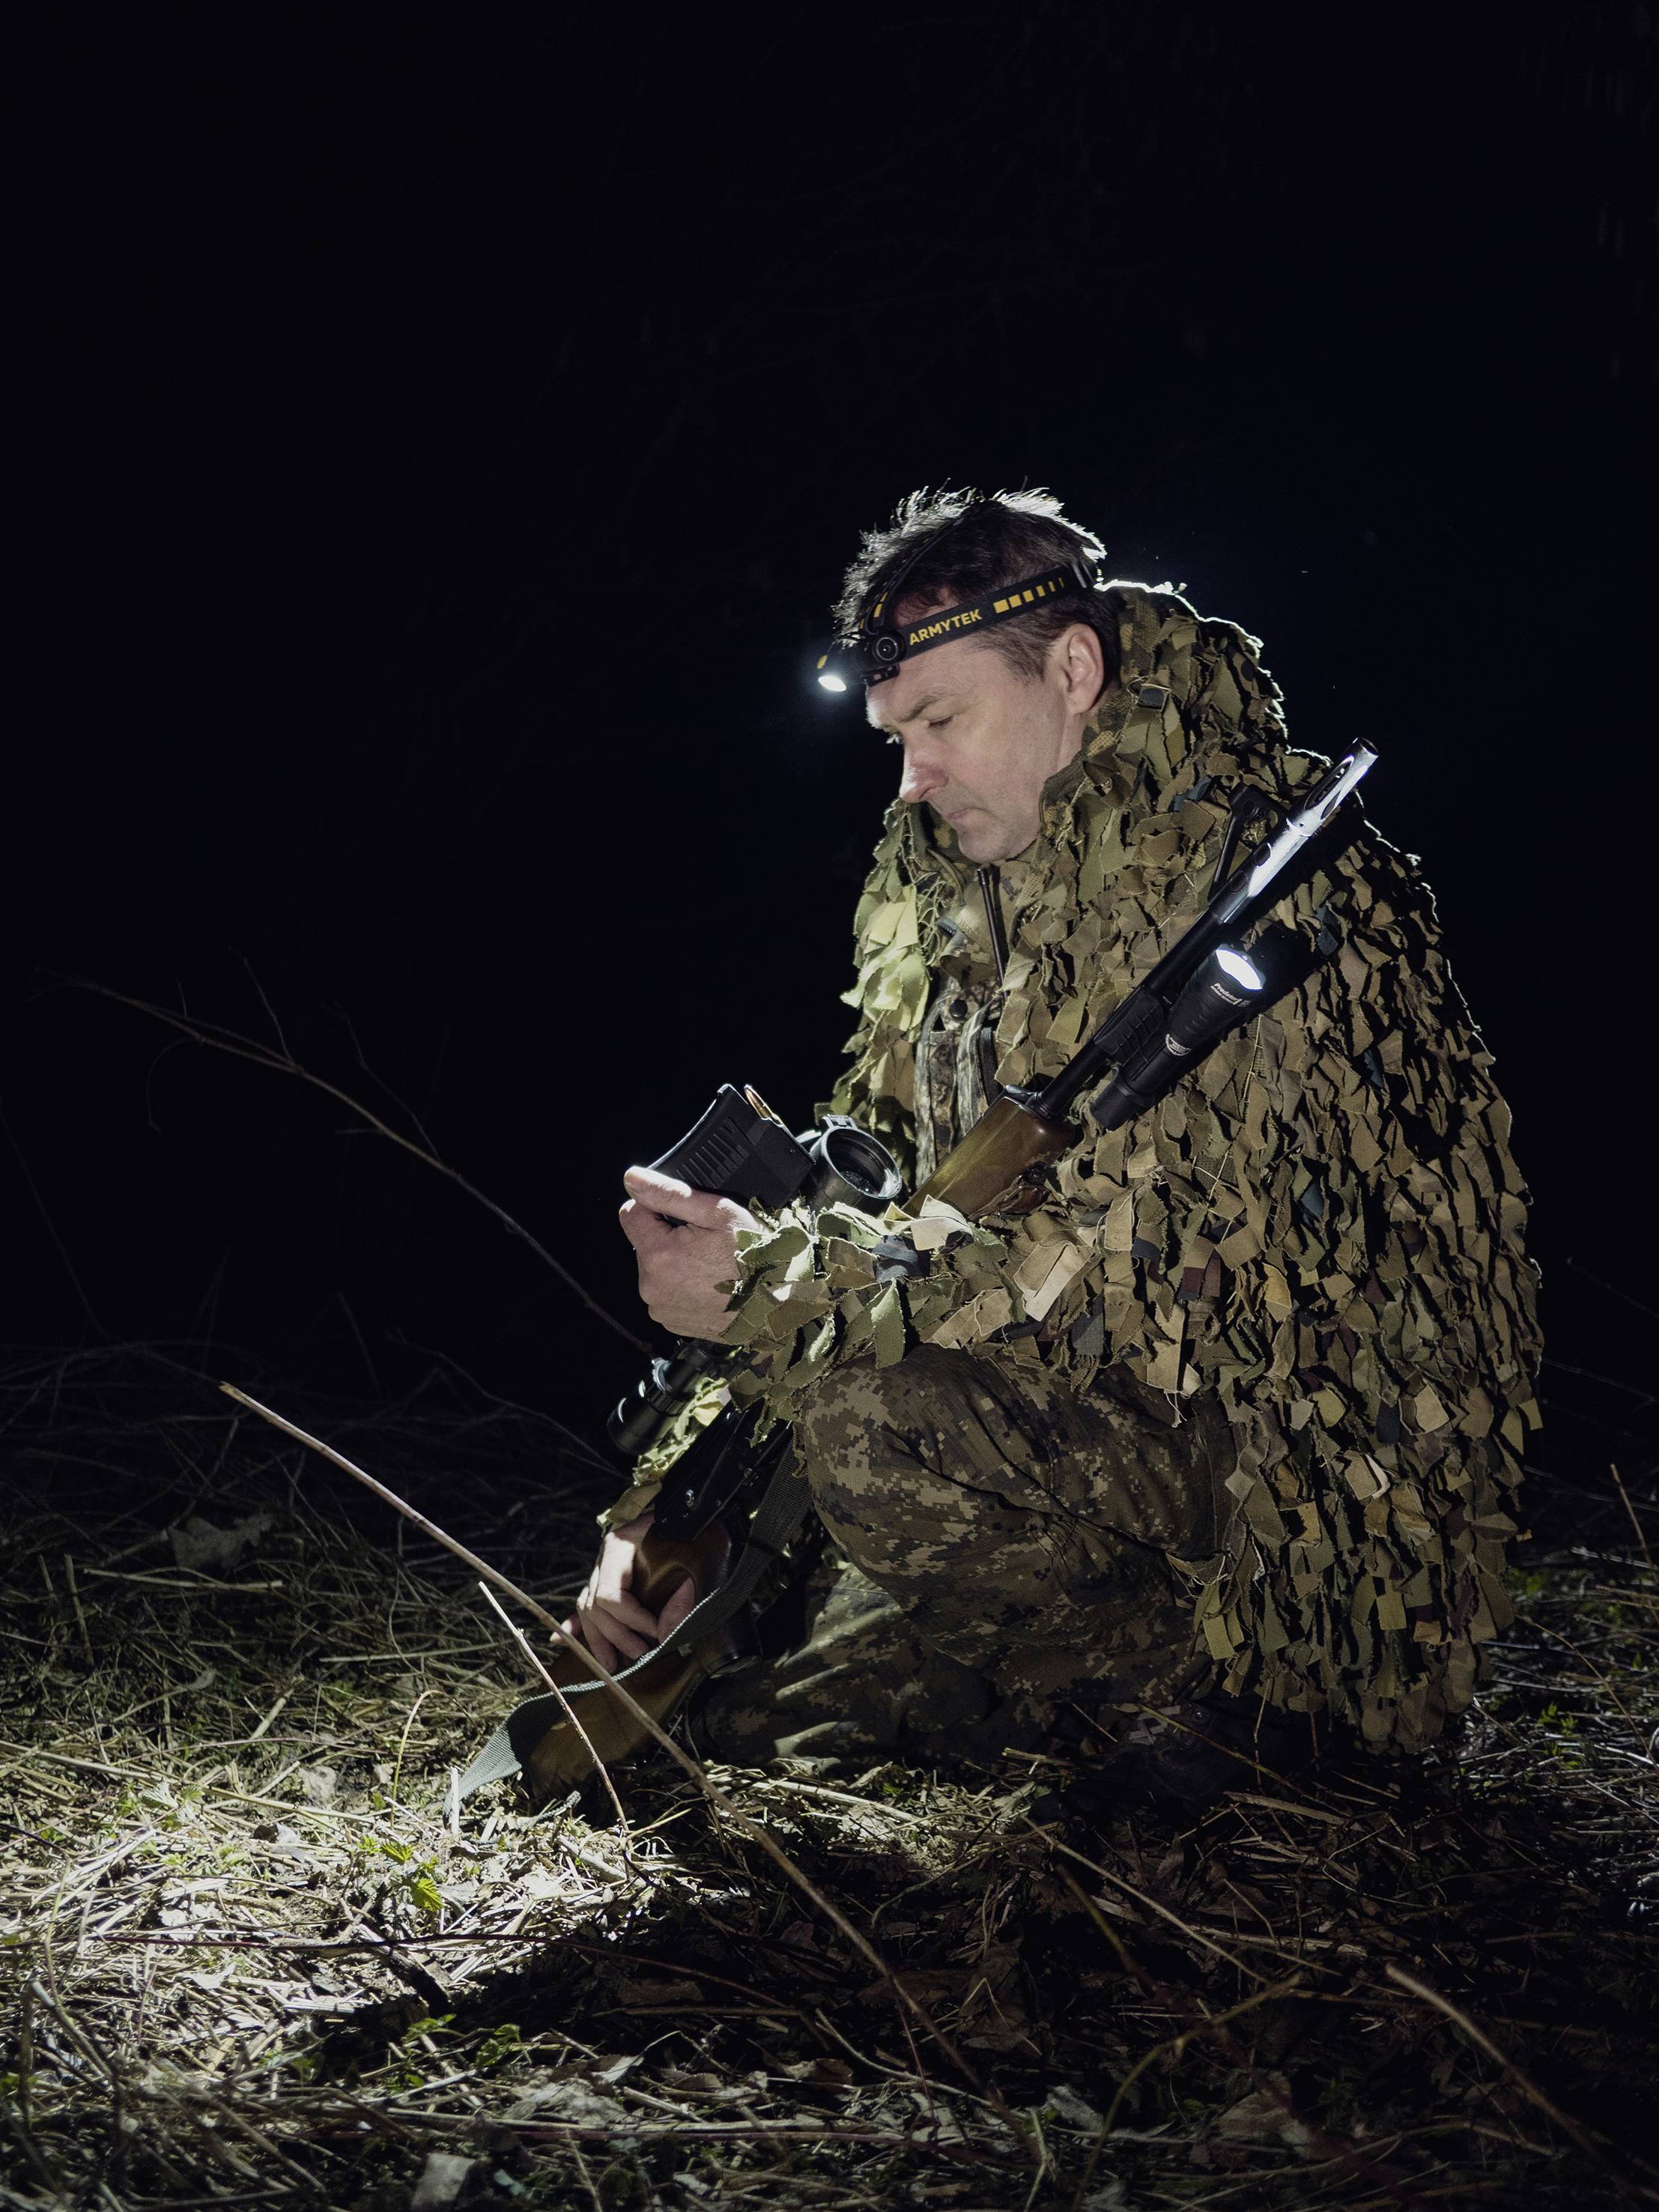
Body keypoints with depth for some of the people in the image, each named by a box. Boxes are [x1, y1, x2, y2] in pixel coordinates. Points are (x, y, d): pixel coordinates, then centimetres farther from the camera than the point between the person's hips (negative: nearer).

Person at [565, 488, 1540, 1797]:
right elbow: (866, 1194, 9)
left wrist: (767, 1280, -26)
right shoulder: (946, 896, 10)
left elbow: (1137, 1258, -26)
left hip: (1292, 1473, -9)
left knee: (876, 1413, -31)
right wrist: (666, 1509, 0)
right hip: (1075, 1422, 9)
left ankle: (1188, 1666, -8)